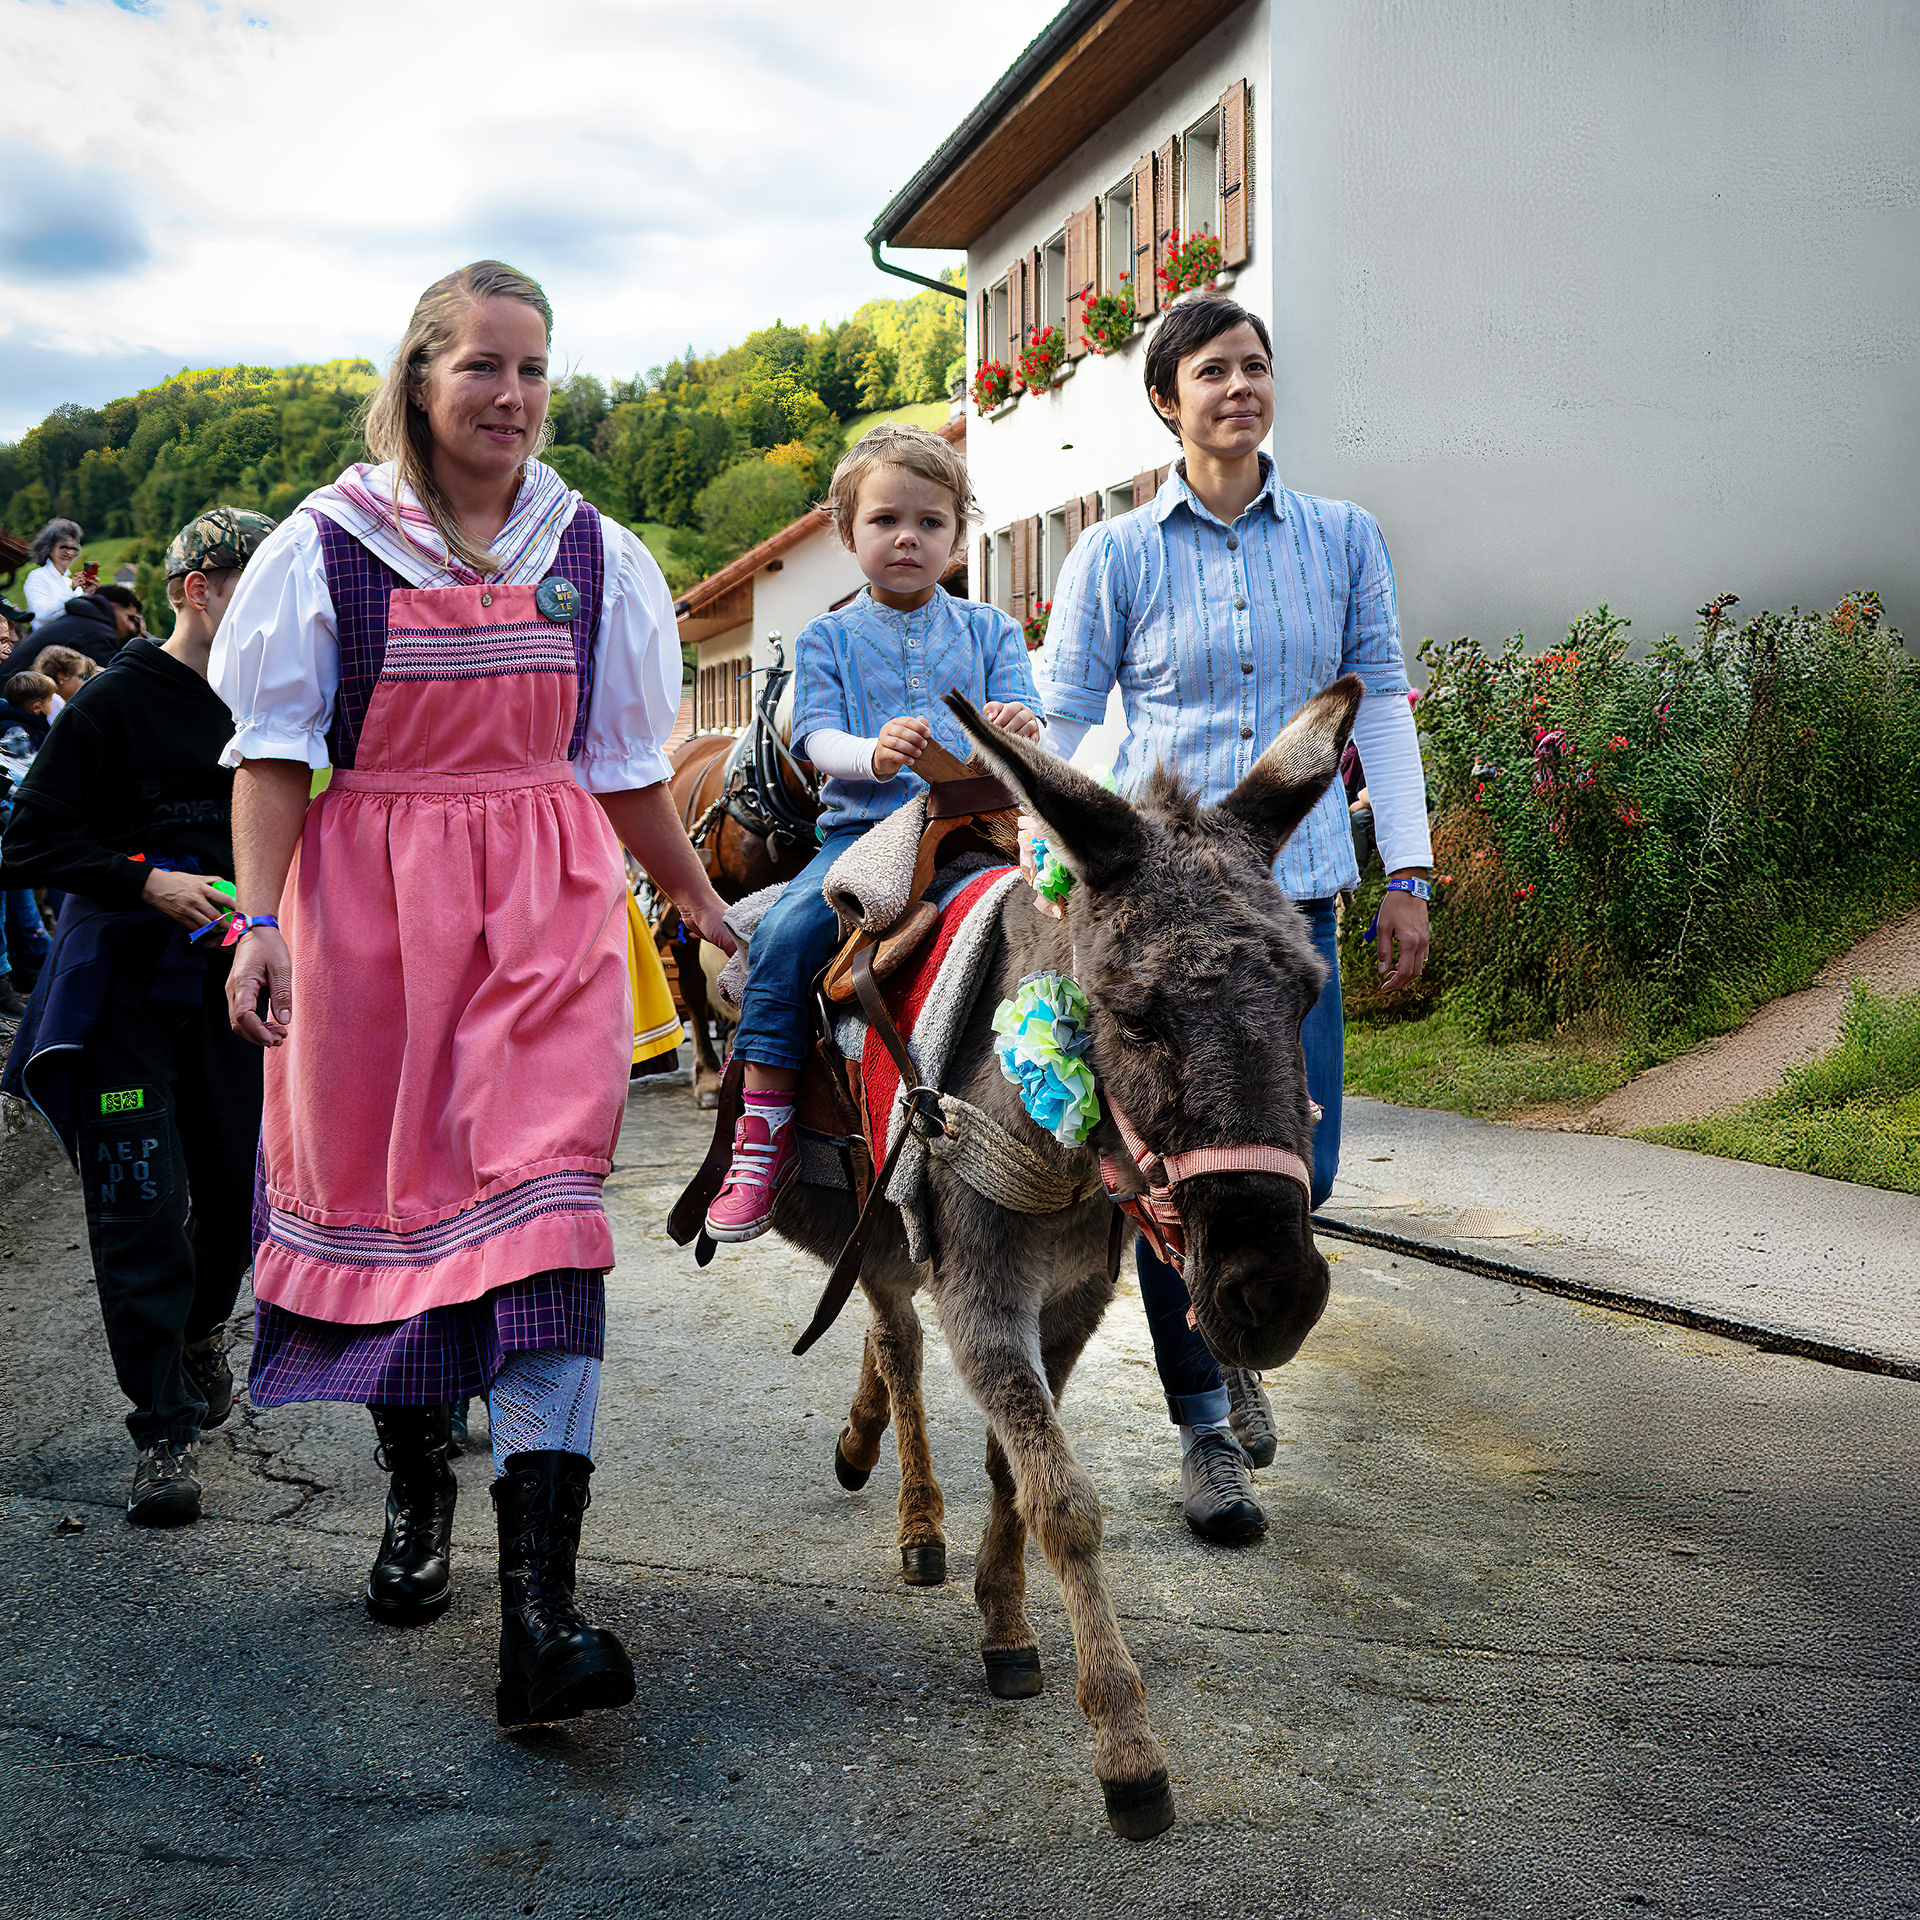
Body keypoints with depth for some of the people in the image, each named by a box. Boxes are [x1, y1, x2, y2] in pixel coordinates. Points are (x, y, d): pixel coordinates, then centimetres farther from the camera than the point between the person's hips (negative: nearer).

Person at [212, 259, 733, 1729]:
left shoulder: (594, 555, 10)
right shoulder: (328, 547, 3)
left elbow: (627, 766, 16)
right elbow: (276, 752, 0)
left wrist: (705, 906, 19)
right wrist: (261, 919, -12)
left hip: (548, 904, 0)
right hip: (369, 903, 0)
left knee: (542, 1206, -12)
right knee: (386, 1192, 9)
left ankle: (541, 1608, -15)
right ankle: (418, 1494, 34)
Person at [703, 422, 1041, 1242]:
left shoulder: (988, 629, 16)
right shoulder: (829, 638, 13)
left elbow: (1022, 726, 7)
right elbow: (818, 738, 1)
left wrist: (1019, 730, -19)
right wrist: (874, 753, -22)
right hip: (863, 829, 0)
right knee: (784, 932, -25)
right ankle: (765, 1126, -14)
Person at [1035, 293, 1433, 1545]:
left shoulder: (1344, 539, 8)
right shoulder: (1117, 555, 2)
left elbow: (1382, 710, 8)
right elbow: (1060, 728, 4)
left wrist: (1409, 877, 2)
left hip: (1296, 891, 2)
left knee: (1300, 1168, 0)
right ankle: (1206, 1432, 17)